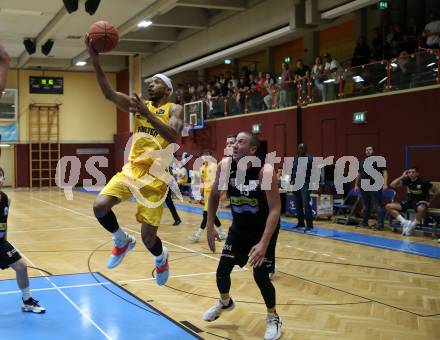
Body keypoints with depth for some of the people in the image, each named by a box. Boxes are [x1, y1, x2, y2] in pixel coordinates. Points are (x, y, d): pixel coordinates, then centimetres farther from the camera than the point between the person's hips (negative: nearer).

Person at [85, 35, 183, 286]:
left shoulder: (174, 109, -2)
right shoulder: (140, 105, 11)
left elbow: (173, 137, -23)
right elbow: (109, 93, -5)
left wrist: (148, 114, -29)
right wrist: (95, 59, -15)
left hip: (155, 177, -4)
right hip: (131, 170, 5)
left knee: (148, 237, -5)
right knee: (100, 206, -18)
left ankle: (161, 256, 32)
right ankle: (122, 241, 12)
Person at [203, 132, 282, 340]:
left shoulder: (265, 171, -30)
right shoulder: (224, 166, -16)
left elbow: (275, 208, -30)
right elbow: (214, 195, 1)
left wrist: (264, 243, -37)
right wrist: (210, 227, -2)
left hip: (264, 228, -4)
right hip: (239, 226, 5)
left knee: (260, 275, -10)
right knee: (222, 269, 6)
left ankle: (273, 318, 17)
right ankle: (225, 303, 39)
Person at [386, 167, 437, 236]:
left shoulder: (423, 182, -12)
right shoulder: (407, 181, -1)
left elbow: (434, 191, -1)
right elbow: (392, 185, -5)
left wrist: (429, 201, -6)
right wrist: (402, 177, -9)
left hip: (421, 202, -5)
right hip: (409, 201, 6)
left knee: (421, 209, -46)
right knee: (388, 206, -7)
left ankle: (412, 226, -21)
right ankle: (404, 222, -16)